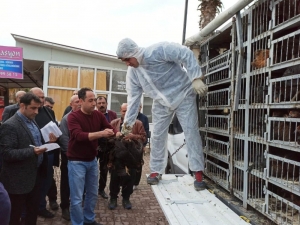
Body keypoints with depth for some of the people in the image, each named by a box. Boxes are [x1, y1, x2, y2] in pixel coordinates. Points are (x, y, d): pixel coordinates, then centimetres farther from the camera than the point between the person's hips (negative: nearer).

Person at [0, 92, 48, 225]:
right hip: (19, 179, -8)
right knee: (15, 214, 11)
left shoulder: (31, 121, 9)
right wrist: (32, 152, -31)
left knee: (33, 210, 21)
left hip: (34, 175, 8)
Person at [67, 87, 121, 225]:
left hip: (92, 160, 6)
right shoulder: (73, 116, -16)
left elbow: (110, 128, -1)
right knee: (77, 198, 4)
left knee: (93, 194, 19)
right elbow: (78, 135, -31)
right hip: (77, 162, -5)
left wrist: (118, 134, -24)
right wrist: (100, 133, -42)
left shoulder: (98, 115, -1)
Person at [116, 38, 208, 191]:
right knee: (157, 136, 4)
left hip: (183, 95, -5)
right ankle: (156, 171, 18)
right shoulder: (132, 73, -7)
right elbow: (133, 98, -3)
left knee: (191, 132, -7)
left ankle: (198, 173, 1)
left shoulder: (158, 51, -25)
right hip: (161, 103, 5)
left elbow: (186, 54, -24)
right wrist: (128, 123, -5)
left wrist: (196, 78, -31)